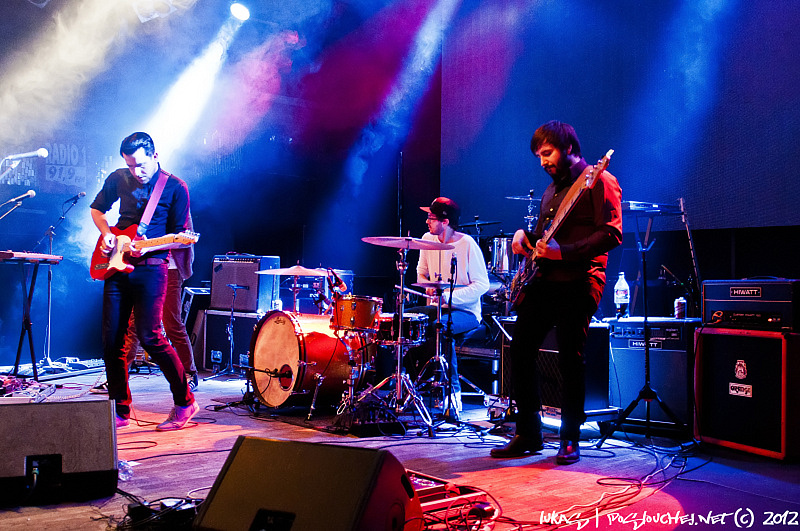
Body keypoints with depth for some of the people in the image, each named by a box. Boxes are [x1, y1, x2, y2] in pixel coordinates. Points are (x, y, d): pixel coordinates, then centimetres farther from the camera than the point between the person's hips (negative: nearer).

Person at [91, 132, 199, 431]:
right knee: (112, 340, 4)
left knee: (150, 337, -14)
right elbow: (97, 209, 24)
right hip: (117, 267, 5)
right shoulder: (118, 179, 9)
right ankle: (120, 411, 17)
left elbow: (179, 236, -3)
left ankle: (185, 403, 1)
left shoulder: (175, 188, -4)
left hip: (151, 268, -5)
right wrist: (106, 233, 4)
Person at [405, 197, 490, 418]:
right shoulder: (428, 239, 4)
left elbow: (482, 285, -16)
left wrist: (449, 296, -25)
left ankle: (453, 391, -20)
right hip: (437, 307, 7)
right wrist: (428, 288, -3)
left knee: (439, 327, -35)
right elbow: (421, 273, 19)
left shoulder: (467, 244, -14)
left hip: (466, 312, -7)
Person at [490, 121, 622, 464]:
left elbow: (612, 234, -14)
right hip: (543, 280, 8)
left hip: (578, 283, -8)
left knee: (570, 359, -5)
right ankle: (528, 434, 14)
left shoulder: (598, 181, -5)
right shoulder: (552, 188, 21)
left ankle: (570, 439, 9)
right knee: (521, 351, 3)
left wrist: (564, 252, -22)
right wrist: (525, 236, 8)